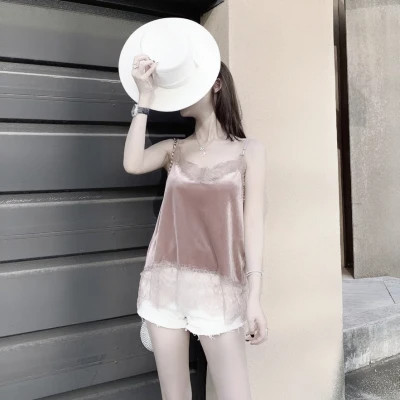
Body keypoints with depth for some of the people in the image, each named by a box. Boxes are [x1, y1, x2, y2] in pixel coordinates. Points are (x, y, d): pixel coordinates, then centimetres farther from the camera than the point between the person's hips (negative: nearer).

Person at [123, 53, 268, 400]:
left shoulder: (249, 150, 3)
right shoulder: (174, 149, 10)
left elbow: (253, 222, -3)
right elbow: (132, 164, -11)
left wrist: (255, 294, -10)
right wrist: (146, 95, -9)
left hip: (217, 287, -2)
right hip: (166, 282, 3)